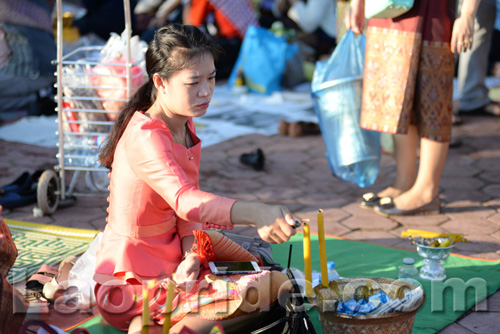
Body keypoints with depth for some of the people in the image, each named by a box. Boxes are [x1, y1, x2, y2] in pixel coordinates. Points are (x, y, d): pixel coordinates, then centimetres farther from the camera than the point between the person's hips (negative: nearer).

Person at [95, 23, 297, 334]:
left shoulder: (185, 127, 6)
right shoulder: (145, 137, -25)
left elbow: (190, 203, 4)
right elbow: (185, 201, -42)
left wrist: (191, 256, -15)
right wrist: (256, 213, -58)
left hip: (170, 268, 9)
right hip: (130, 283, -9)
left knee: (277, 280, 6)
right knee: (272, 286, -19)